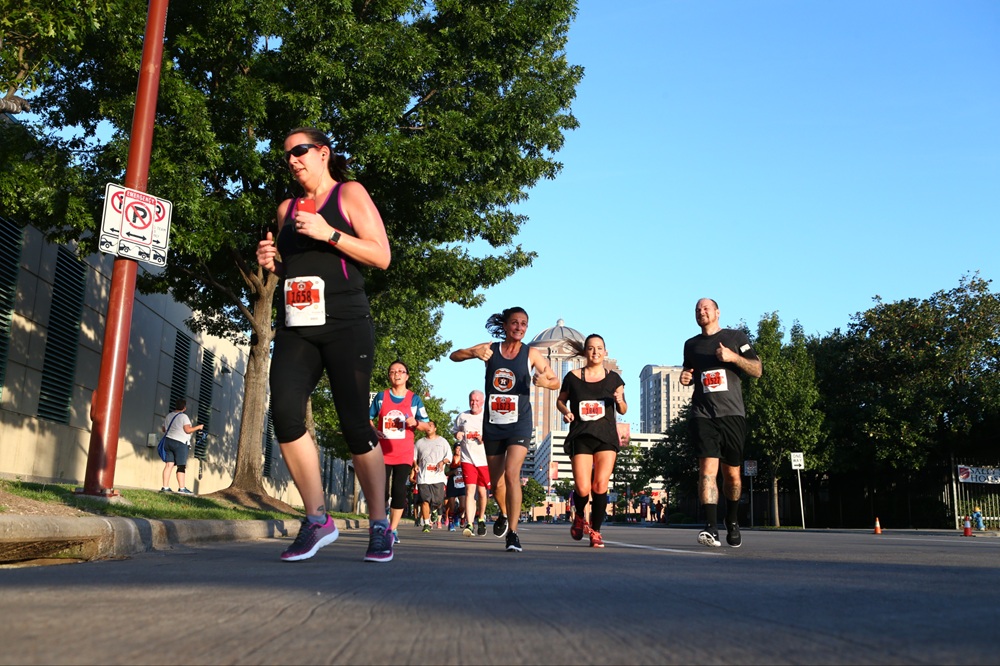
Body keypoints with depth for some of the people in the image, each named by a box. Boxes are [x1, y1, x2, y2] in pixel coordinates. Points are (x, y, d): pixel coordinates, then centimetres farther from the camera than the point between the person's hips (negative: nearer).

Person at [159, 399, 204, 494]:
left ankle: (165, 487, -2)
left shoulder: (168, 416, 13)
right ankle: (182, 488, -7)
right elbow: (188, 430, -14)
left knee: (169, 464, 3)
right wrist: (198, 427, -1)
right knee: (182, 466, -4)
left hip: (168, 441, 7)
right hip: (179, 443, -7)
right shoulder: (183, 416, -9)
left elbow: (164, 429, 19)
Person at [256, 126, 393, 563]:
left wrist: (329, 233, -13)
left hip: (344, 324, -5)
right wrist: (271, 263, 9)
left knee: (354, 424, -7)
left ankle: (379, 526, 9)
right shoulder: (287, 208, 21)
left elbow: (381, 256, -4)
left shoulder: (350, 195, 6)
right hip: (295, 326, 5)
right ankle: (317, 519, -4)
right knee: (284, 412, -16)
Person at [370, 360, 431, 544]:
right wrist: (374, 431, -8)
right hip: (383, 452, 0)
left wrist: (415, 423, -15)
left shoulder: (414, 399, 4)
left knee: (399, 490, -5)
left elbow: (427, 425, 6)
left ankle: (393, 530, 2)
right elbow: (368, 418, 12)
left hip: (404, 454, 0)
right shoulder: (381, 396, 5)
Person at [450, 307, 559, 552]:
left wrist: (545, 382, -21)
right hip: (492, 424, 3)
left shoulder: (532, 354, -1)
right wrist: (474, 353, -22)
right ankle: (504, 515, 42)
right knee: (496, 482, 12)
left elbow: (556, 382, 4)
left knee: (511, 474, -20)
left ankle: (513, 533, -16)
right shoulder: (490, 349, 2)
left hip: (519, 424, -2)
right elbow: (454, 356, 0)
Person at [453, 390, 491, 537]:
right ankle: (469, 524, -18)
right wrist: (457, 435, 1)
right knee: (470, 490, -12)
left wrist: (484, 439, -14)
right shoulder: (462, 417, 11)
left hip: (485, 460, 0)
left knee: (482, 492, 8)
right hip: (468, 459, 0)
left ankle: (481, 520, 30)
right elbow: (455, 431, 25)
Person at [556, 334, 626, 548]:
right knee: (582, 489, -9)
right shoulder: (573, 377, 4)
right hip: (580, 437, -1)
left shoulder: (613, 378, 7)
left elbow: (623, 410, 12)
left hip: (606, 437, 1)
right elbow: (560, 400, 17)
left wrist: (620, 401, -10)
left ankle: (595, 531, 9)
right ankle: (580, 517, 25)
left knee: (600, 486, -10)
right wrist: (566, 411, -5)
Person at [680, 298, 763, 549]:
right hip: (703, 415, 1)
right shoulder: (691, 344, 16)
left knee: (732, 474, 6)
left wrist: (733, 357, -12)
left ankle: (732, 522, 29)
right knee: (707, 469, -16)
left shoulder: (736, 337, 8)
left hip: (732, 414, -1)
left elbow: (757, 370, 4)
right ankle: (711, 528, -23)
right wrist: (685, 377, 6)